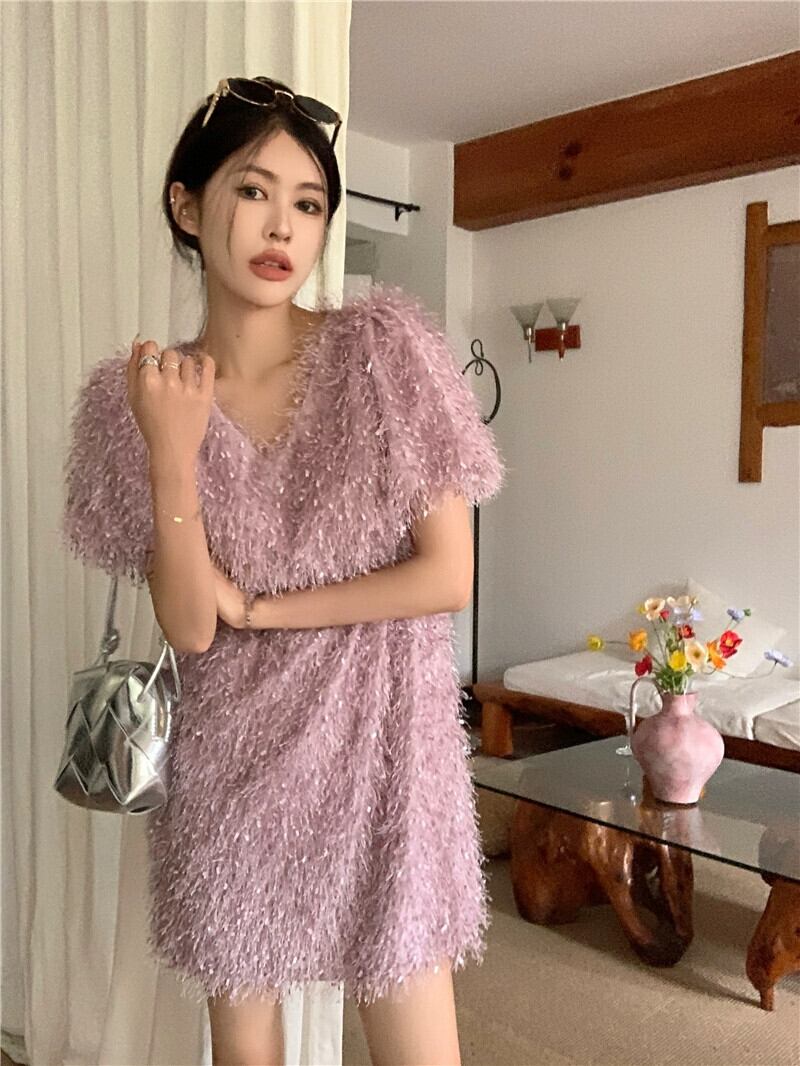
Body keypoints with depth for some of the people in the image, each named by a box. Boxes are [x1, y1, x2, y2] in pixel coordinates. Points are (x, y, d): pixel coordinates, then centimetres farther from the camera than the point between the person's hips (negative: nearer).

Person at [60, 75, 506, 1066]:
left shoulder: (384, 345, -8)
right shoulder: (140, 390, -4)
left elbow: (447, 575, -11)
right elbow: (189, 630, -9)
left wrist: (258, 607, -11)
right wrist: (172, 456, -22)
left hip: (380, 744, -1)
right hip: (230, 762, 2)